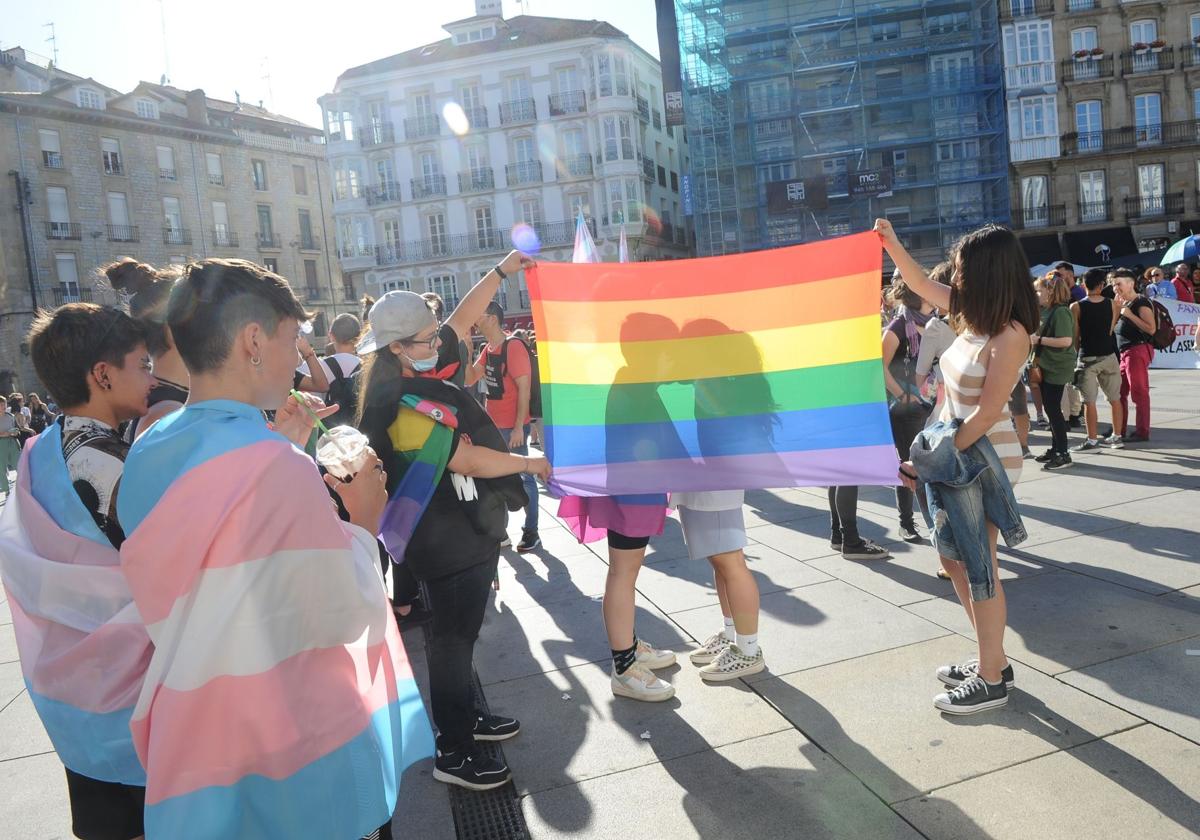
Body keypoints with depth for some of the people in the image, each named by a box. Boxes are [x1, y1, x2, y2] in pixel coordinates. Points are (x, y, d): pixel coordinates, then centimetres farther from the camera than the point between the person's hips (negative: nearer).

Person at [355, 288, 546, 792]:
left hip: (466, 529, 11)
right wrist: (527, 463, -17)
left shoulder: (418, 377, 5)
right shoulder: (402, 403, -26)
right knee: (453, 636, 2)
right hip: (448, 538, -11)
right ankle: (453, 753, 18)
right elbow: (464, 458, -26)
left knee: (460, 630, 23)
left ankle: (465, 717, 42)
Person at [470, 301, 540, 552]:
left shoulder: (514, 346, -14)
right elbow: (469, 379, 9)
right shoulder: (487, 349, 11)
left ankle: (531, 532, 10)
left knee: (523, 478, 1)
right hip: (493, 425, 8)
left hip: (513, 427, -8)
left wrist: (519, 427, -20)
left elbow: (524, 388, -17)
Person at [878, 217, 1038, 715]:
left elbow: (986, 415, -23)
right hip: (960, 455, 9)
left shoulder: (1009, 336, -20)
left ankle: (992, 681, 14)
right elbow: (922, 286, 18)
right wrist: (890, 243, 7)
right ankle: (992, 659, 29)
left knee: (979, 566, 0)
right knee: (954, 556, 16)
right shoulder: (973, 316, 4)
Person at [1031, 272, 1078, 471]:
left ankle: (1063, 454, -1)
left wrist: (1039, 339, -19)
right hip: (1046, 366, 9)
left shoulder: (1060, 312, -16)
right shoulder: (1046, 311, 12)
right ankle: (1055, 449, 22)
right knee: (1050, 409, 13)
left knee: (1053, 409, -7)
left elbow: (1066, 341, -25)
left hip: (1057, 369, -9)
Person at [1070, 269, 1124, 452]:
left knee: (1089, 401, -1)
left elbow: (1075, 336, -4)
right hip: (1108, 356, 4)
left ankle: (1092, 441, -1)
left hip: (1087, 357, -4)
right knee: (1114, 398, 14)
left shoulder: (1076, 307, -9)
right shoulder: (1112, 305, 0)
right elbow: (1110, 331, 5)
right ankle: (1116, 437, 21)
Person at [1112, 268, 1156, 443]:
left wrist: (1129, 314, -18)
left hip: (1138, 351, -9)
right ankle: (1119, 430, 20)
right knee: (1119, 392, 12)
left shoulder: (1141, 302, -9)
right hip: (1123, 352, 9)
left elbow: (1151, 329, -18)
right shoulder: (1123, 303, 17)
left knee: (1139, 392, -6)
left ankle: (1142, 432, -2)